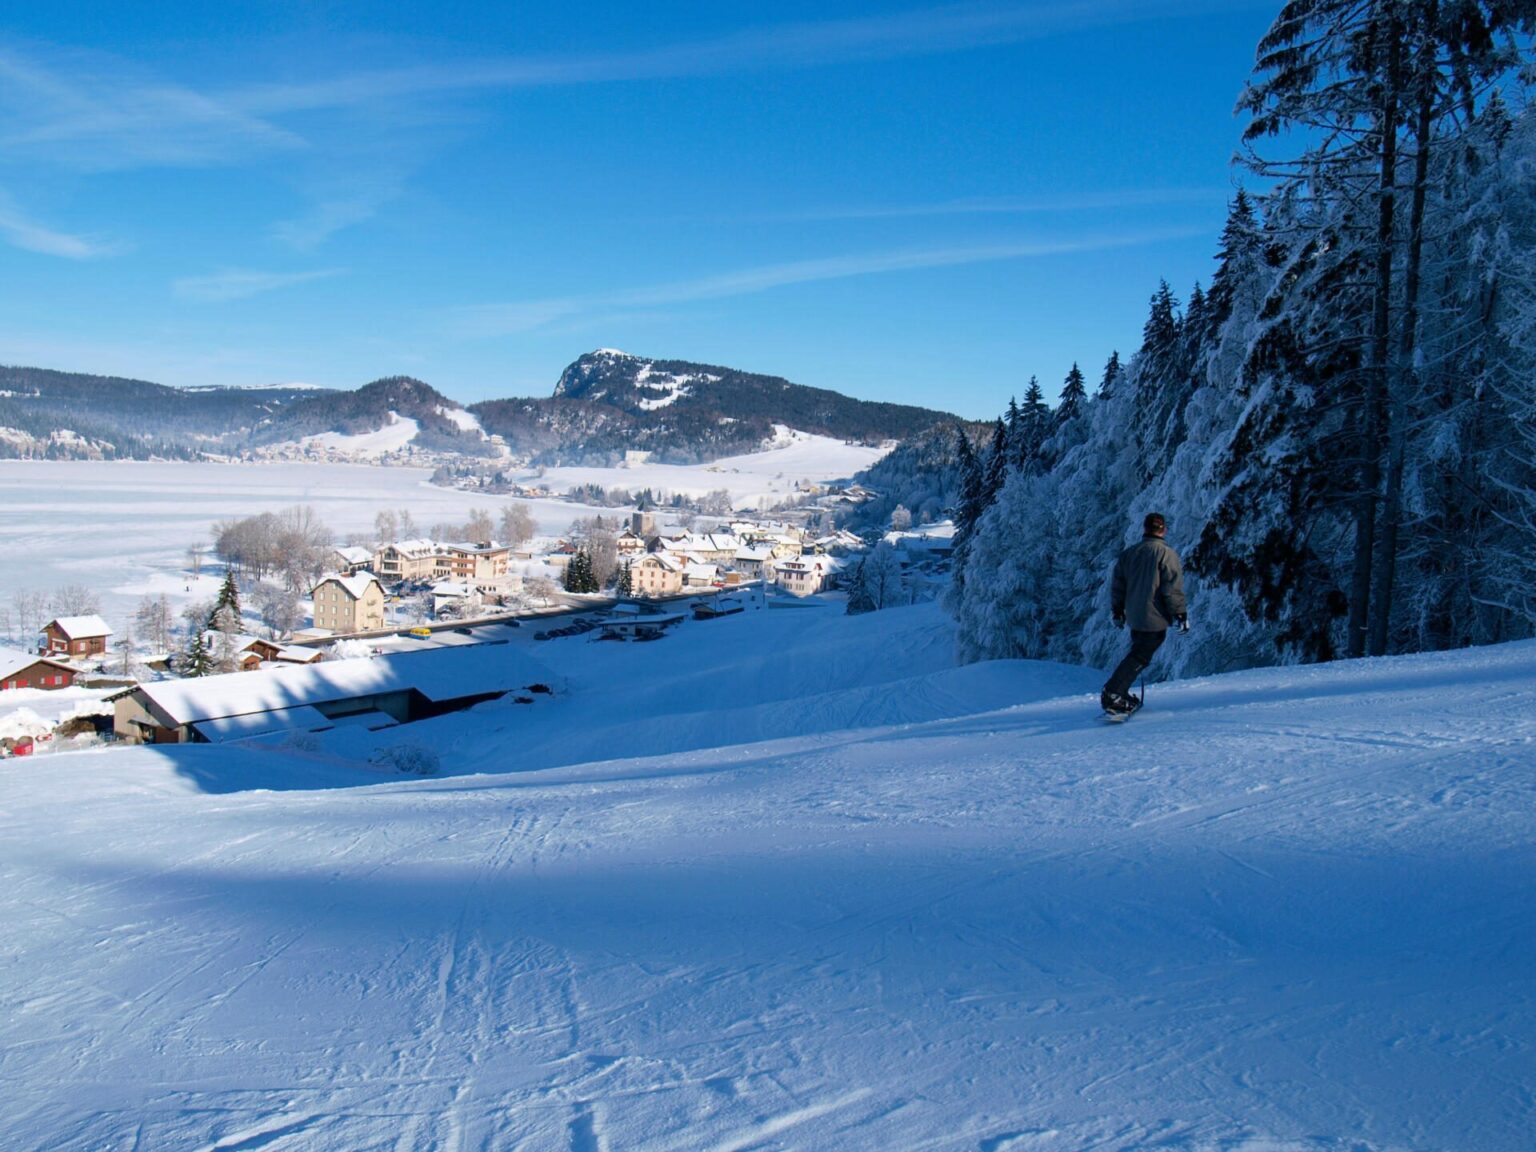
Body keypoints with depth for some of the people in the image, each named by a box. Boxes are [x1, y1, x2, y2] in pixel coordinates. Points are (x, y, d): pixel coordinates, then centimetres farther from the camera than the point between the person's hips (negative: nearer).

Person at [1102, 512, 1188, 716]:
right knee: (1139, 657, -5)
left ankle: (1119, 694, 20)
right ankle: (1113, 694, -14)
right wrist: (1181, 614, -7)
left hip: (1134, 616, 6)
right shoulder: (1167, 554, -10)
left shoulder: (1128, 553, 8)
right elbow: (1173, 589, -14)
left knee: (1137, 652, 21)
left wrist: (1118, 611, 23)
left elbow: (1117, 585, 14)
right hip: (1155, 619, -6)